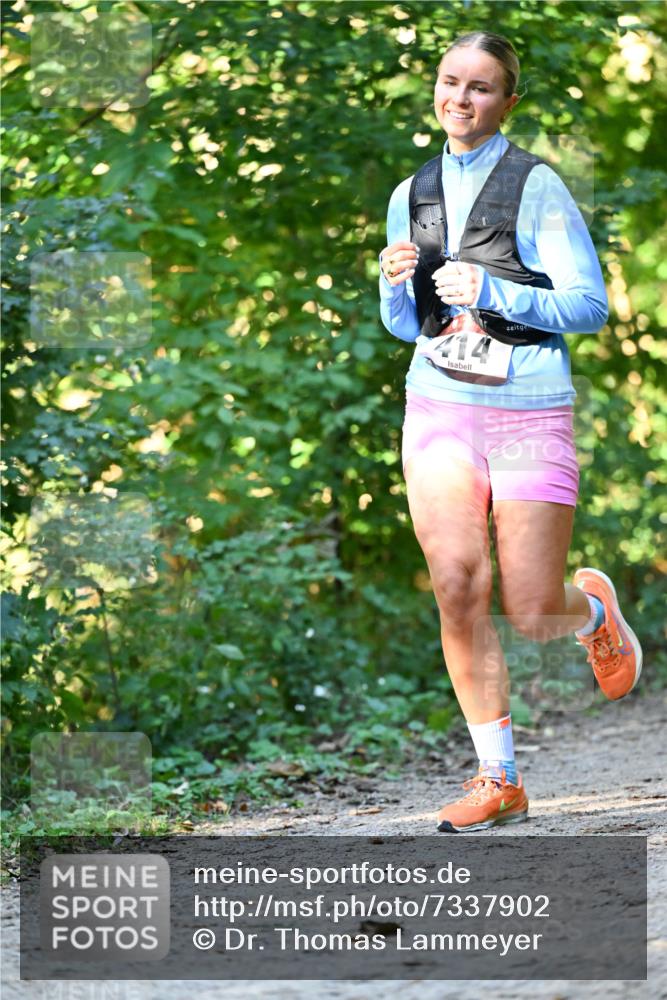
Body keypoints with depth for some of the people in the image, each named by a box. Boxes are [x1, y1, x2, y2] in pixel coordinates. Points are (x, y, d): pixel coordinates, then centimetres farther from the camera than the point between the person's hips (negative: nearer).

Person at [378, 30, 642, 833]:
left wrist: (493, 293, -20)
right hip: (439, 407, 4)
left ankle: (595, 607, 34)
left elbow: (589, 305, -8)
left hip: (529, 413, -4)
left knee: (534, 614, -4)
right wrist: (397, 284, -4)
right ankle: (499, 781, -2)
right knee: (456, 588, -12)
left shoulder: (535, 186, -5)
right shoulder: (412, 194, 11)